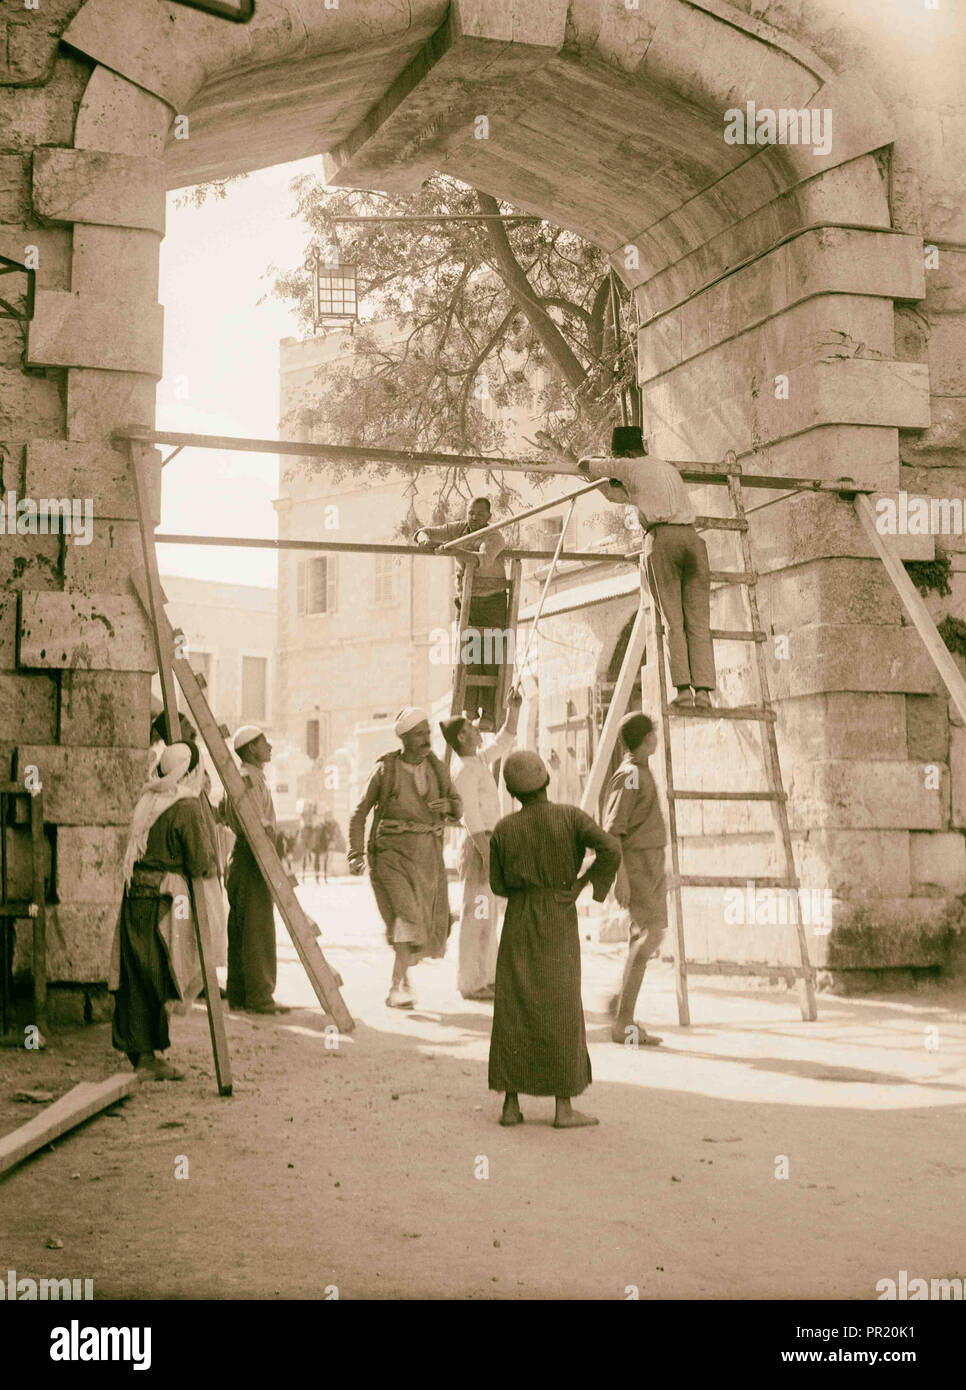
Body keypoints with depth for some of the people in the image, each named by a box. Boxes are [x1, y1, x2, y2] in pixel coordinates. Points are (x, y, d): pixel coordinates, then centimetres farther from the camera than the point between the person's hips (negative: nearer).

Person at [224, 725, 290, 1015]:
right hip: (253, 859, -11)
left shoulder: (241, 777, 20)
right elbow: (257, 825, -20)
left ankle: (239, 995, 13)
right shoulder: (248, 778, -12)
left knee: (240, 930, 10)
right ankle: (259, 997, -9)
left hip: (241, 860, 11)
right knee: (258, 929, -10)